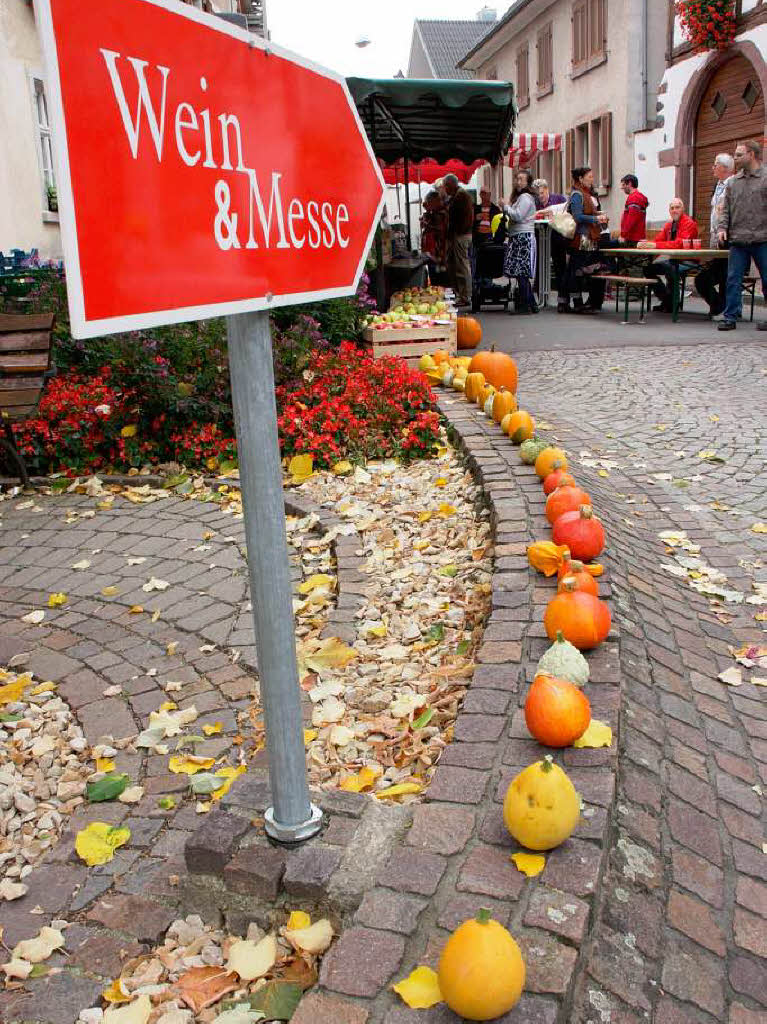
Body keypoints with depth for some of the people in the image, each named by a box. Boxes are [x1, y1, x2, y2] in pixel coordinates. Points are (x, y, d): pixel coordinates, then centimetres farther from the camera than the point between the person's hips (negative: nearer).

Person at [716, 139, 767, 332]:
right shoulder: (733, 182, 13)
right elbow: (726, 209, 15)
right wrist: (723, 227, 0)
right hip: (738, 241, 4)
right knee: (733, 280, 1)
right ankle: (730, 317, 5)